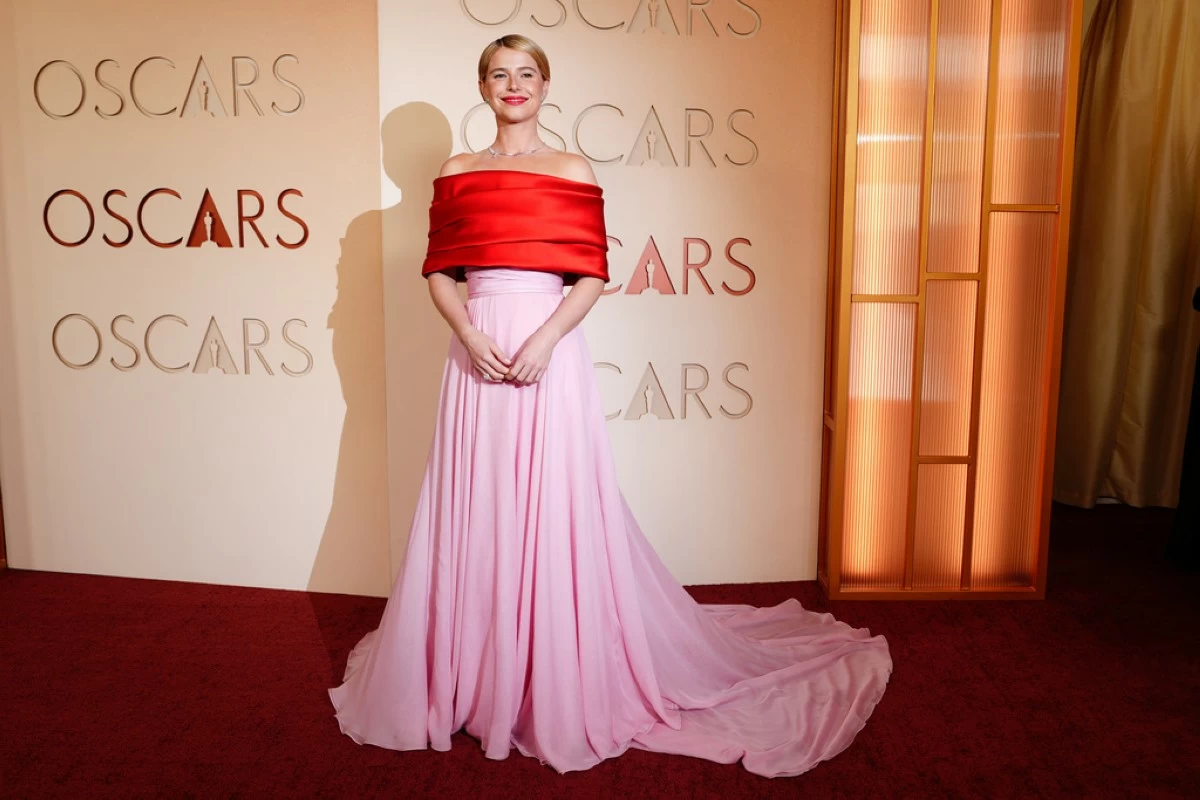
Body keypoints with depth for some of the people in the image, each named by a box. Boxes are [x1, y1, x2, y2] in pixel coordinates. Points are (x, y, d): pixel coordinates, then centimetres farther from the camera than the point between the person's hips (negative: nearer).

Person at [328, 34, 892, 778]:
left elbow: (593, 275, -1)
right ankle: (471, 682, 22)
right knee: (475, 514, 6)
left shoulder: (574, 172, 5)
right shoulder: (457, 173, 12)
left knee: (554, 513, 0)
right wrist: (471, 337, -10)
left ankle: (560, 690, 16)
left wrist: (545, 338, -15)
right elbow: (439, 272, 7)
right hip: (476, 353, 2)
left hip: (551, 353, -2)